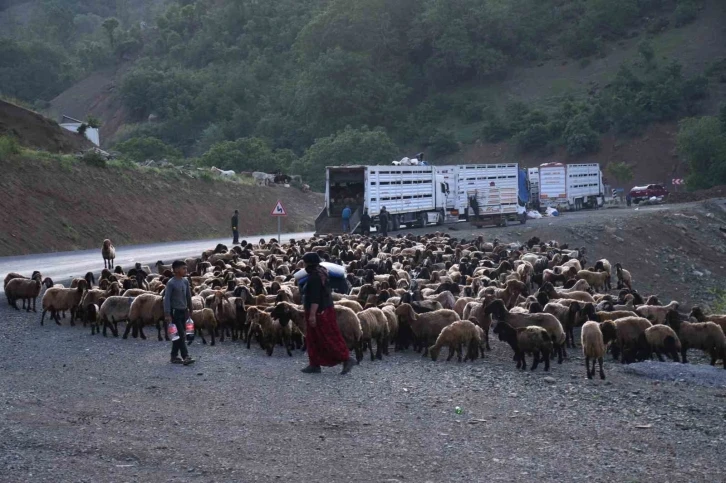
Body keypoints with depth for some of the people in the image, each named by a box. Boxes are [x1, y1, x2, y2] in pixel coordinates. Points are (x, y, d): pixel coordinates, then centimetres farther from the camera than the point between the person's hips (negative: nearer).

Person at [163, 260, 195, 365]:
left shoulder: (185, 281, 5)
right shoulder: (171, 283, -14)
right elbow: (166, 299, -14)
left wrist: (190, 309, 17)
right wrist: (167, 314, -17)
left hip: (184, 311, 7)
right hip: (175, 312, -7)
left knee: (179, 334, 11)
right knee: (180, 335, -9)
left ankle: (174, 356, 19)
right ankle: (185, 357, -12)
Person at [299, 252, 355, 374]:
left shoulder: (314, 277, -19)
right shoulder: (319, 274, 13)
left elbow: (315, 298, -26)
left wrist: (312, 314, -27)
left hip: (319, 313, -10)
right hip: (323, 311, 10)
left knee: (328, 339, -6)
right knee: (313, 339, 13)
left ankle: (346, 359, -4)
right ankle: (315, 365, 17)